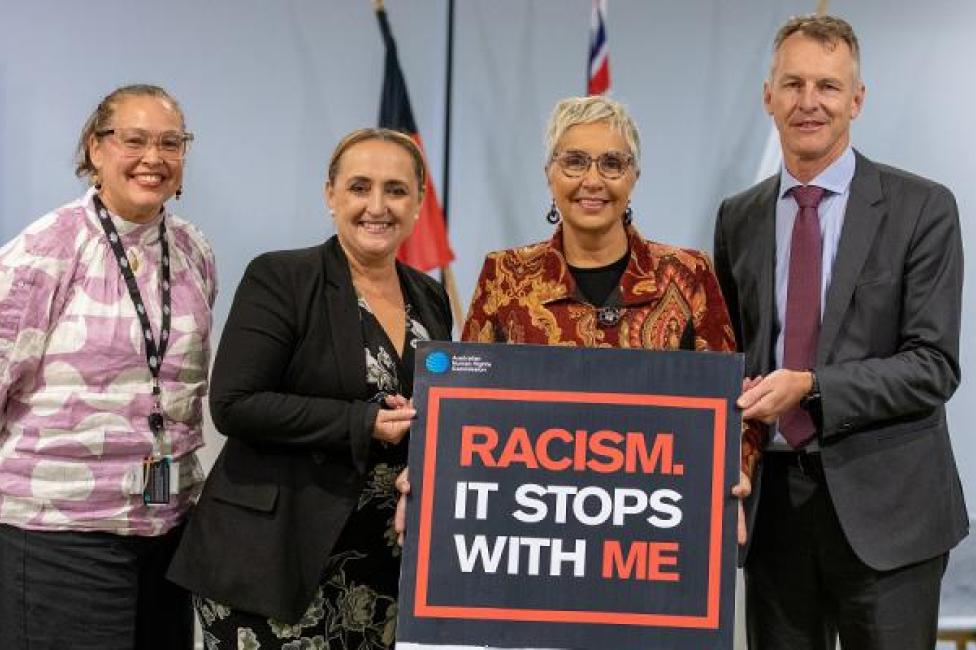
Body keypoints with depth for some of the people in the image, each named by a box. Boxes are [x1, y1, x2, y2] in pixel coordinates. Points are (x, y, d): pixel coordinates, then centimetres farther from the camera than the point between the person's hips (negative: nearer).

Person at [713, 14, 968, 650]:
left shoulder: (922, 208, -3)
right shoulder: (738, 218, 10)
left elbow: (934, 366, -9)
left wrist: (811, 387, -21)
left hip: (884, 503, -3)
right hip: (773, 498, 4)